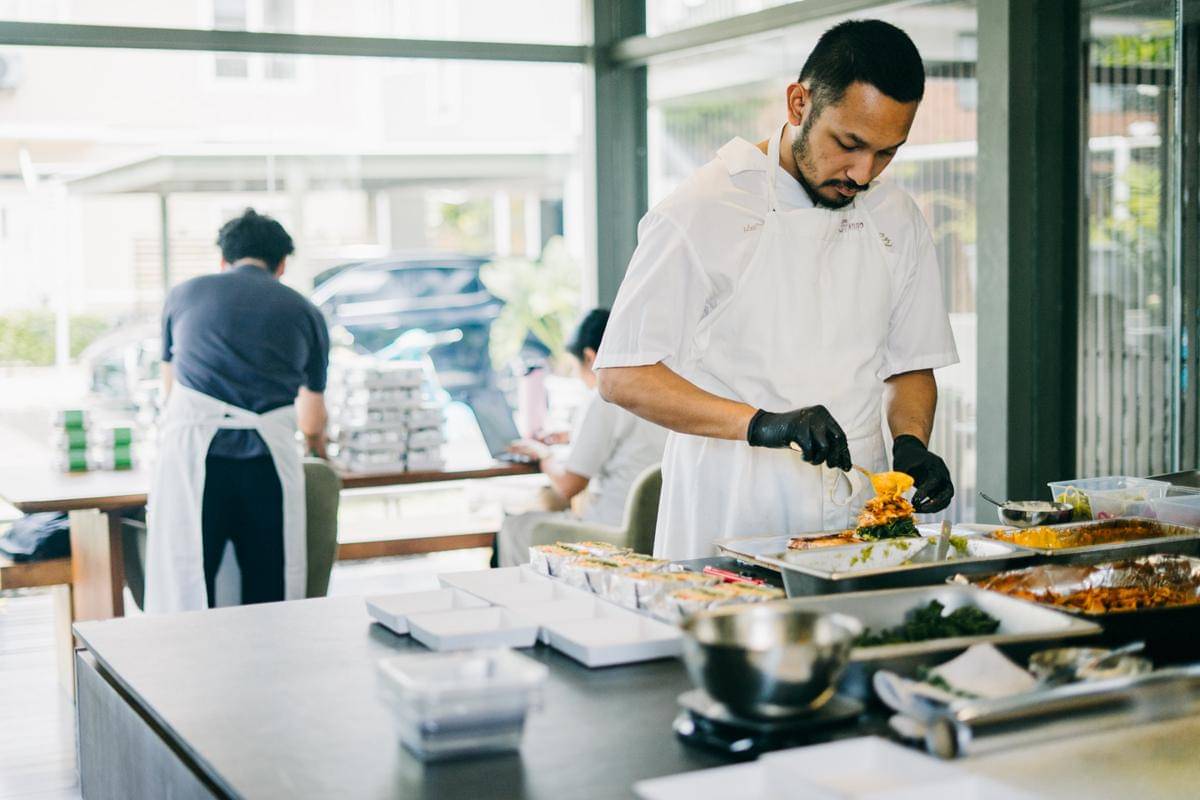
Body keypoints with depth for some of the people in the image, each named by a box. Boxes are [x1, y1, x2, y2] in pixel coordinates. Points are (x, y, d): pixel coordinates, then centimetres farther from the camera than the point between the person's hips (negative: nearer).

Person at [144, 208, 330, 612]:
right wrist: (318, 447, 51)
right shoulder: (305, 313, 18)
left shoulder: (184, 294, 18)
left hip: (191, 455, 0)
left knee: (186, 601, 1)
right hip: (269, 460, 1)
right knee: (271, 599, 9)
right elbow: (312, 422, 28)